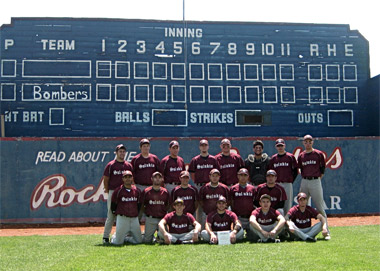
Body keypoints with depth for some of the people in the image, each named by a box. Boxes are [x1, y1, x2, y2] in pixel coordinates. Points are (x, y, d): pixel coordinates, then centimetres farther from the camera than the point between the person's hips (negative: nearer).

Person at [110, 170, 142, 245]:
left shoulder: (137, 191, 8)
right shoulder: (118, 191, -4)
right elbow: (113, 205, 2)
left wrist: (136, 214, 13)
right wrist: (117, 214, 5)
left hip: (134, 218, 4)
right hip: (122, 218, -4)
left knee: (139, 240, 4)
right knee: (118, 242, -5)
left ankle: (125, 238, 28)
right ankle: (114, 237, 30)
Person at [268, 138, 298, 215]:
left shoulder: (290, 157, 3)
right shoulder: (273, 158, 9)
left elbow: (295, 171, 5)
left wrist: (291, 180, 1)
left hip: (287, 184, -2)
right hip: (276, 184, 2)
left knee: (288, 203, 0)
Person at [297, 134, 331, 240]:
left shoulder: (319, 154, 1)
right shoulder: (301, 156, 10)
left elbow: (323, 168, 6)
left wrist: (318, 179, 2)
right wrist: (304, 178, 10)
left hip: (315, 181, -4)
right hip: (304, 182, 4)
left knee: (320, 208, -6)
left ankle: (326, 232, -1)